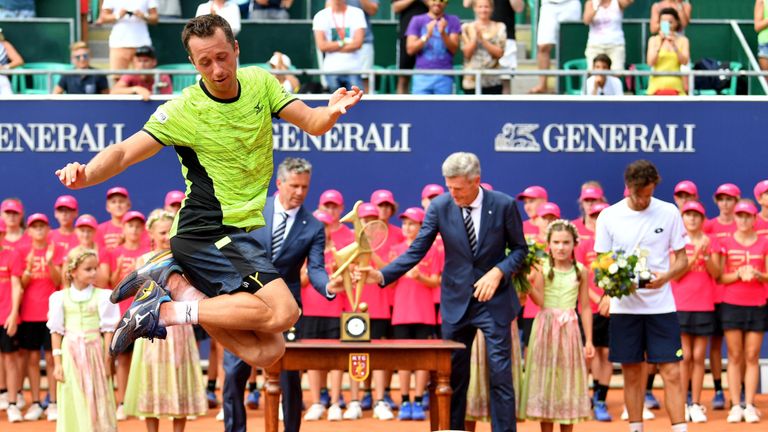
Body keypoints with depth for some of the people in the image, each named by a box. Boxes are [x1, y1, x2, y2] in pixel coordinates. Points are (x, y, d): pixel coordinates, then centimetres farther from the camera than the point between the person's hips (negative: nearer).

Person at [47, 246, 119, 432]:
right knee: (73, 405, 3)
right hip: (70, 355, 1)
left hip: (95, 353, -1)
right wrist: (57, 363, 1)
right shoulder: (60, 298, 3)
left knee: (96, 401, 1)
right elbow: (56, 331, 5)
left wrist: (106, 361, -3)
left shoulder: (102, 296, 0)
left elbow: (108, 330, 1)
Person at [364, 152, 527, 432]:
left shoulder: (504, 205, -10)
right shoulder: (440, 206, -7)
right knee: (453, 375, 7)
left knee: (500, 374, -3)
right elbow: (416, 251, -7)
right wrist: (382, 275, -21)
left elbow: (519, 248, 1)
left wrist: (498, 272, -17)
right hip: (456, 301, 2)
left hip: (494, 299, -2)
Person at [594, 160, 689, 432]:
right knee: (632, 373, 6)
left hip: (661, 305, -1)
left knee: (671, 372, -6)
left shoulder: (669, 213, 0)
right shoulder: (609, 216, 1)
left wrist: (666, 276, -17)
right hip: (624, 306, 1)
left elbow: (682, 260, 4)